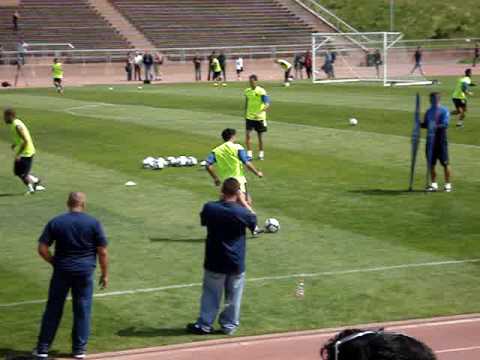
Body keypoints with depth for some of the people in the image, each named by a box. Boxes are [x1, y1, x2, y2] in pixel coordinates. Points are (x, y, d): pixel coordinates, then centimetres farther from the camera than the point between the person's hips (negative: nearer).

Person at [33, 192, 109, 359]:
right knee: (82, 310, 9)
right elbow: (102, 252, -4)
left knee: (53, 309, 10)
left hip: (61, 270, 1)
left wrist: (55, 263, 9)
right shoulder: (94, 223, -3)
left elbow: (42, 249, -4)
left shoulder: (55, 222, 0)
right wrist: (105, 274, 5)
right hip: (85, 271, -1)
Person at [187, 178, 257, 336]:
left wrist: (220, 200, 5)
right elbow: (254, 223, 4)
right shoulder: (242, 212, -17)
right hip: (236, 263, -1)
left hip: (214, 263, 1)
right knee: (233, 296, 15)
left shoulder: (210, 208, -15)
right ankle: (229, 325, 23)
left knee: (211, 295, 14)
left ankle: (204, 325, 21)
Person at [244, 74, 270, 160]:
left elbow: (267, 104, -20)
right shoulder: (247, 91, 3)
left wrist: (260, 112, -35)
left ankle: (261, 153, 24)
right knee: (248, 134, -10)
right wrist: (245, 115, 19)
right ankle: (249, 153, -6)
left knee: (260, 136, 8)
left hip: (259, 117, -3)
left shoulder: (261, 91, -14)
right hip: (249, 117, 3)